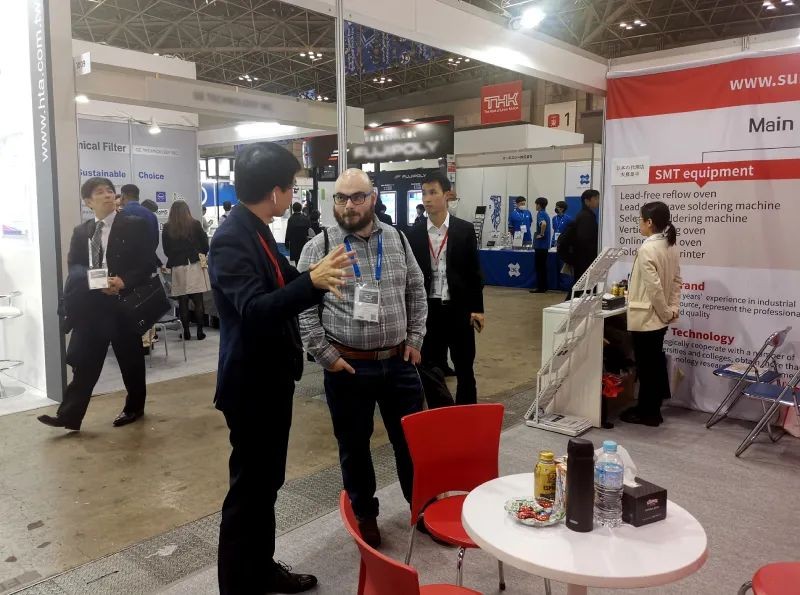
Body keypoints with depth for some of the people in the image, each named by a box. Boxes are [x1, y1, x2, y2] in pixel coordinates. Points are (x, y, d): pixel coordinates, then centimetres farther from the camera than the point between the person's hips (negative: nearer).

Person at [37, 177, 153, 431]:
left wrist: (123, 282, -22)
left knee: (130, 359, 9)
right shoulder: (81, 231, 12)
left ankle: (134, 408, 25)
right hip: (91, 305, 3)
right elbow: (73, 265, 4)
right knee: (84, 362, 3)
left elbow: (146, 265, -7)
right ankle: (69, 415, 8)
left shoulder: (134, 225, -1)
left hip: (123, 303, -3)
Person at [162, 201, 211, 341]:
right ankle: (200, 331, 3)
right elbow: (205, 244, 1)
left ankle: (186, 332, 8)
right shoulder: (195, 224, -2)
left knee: (182, 302, 6)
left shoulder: (167, 228, 0)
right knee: (198, 301, 3)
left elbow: (166, 250, 4)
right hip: (195, 266, 0)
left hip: (178, 267, 1)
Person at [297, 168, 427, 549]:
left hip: (399, 363, 3)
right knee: (354, 446, 13)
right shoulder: (318, 247, -6)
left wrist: (414, 339, 5)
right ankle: (364, 514, 34)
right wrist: (325, 356, -11)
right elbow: (303, 307, -7)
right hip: (347, 367, -2)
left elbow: (416, 292, 11)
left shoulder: (397, 240, 4)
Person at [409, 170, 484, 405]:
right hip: (428, 309, 1)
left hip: (459, 309, -1)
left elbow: (474, 272, 0)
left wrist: (477, 308, -4)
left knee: (464, 370, 8)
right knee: (431, 369, 9)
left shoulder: (465, 230, -2)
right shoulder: (415, 233, 1)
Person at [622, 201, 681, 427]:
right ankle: (652, 408, 30)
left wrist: (666, 312, -12)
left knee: (646, 365, 3)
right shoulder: (670, 246, 6)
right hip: (659, 317, 9)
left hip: (646, 317, -9)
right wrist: (673, 308, 8)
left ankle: (647, 412, 16)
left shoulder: (647, 249, -22)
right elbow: (676, 280, 9)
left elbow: (654, 287, -24)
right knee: (655, 362, 18)